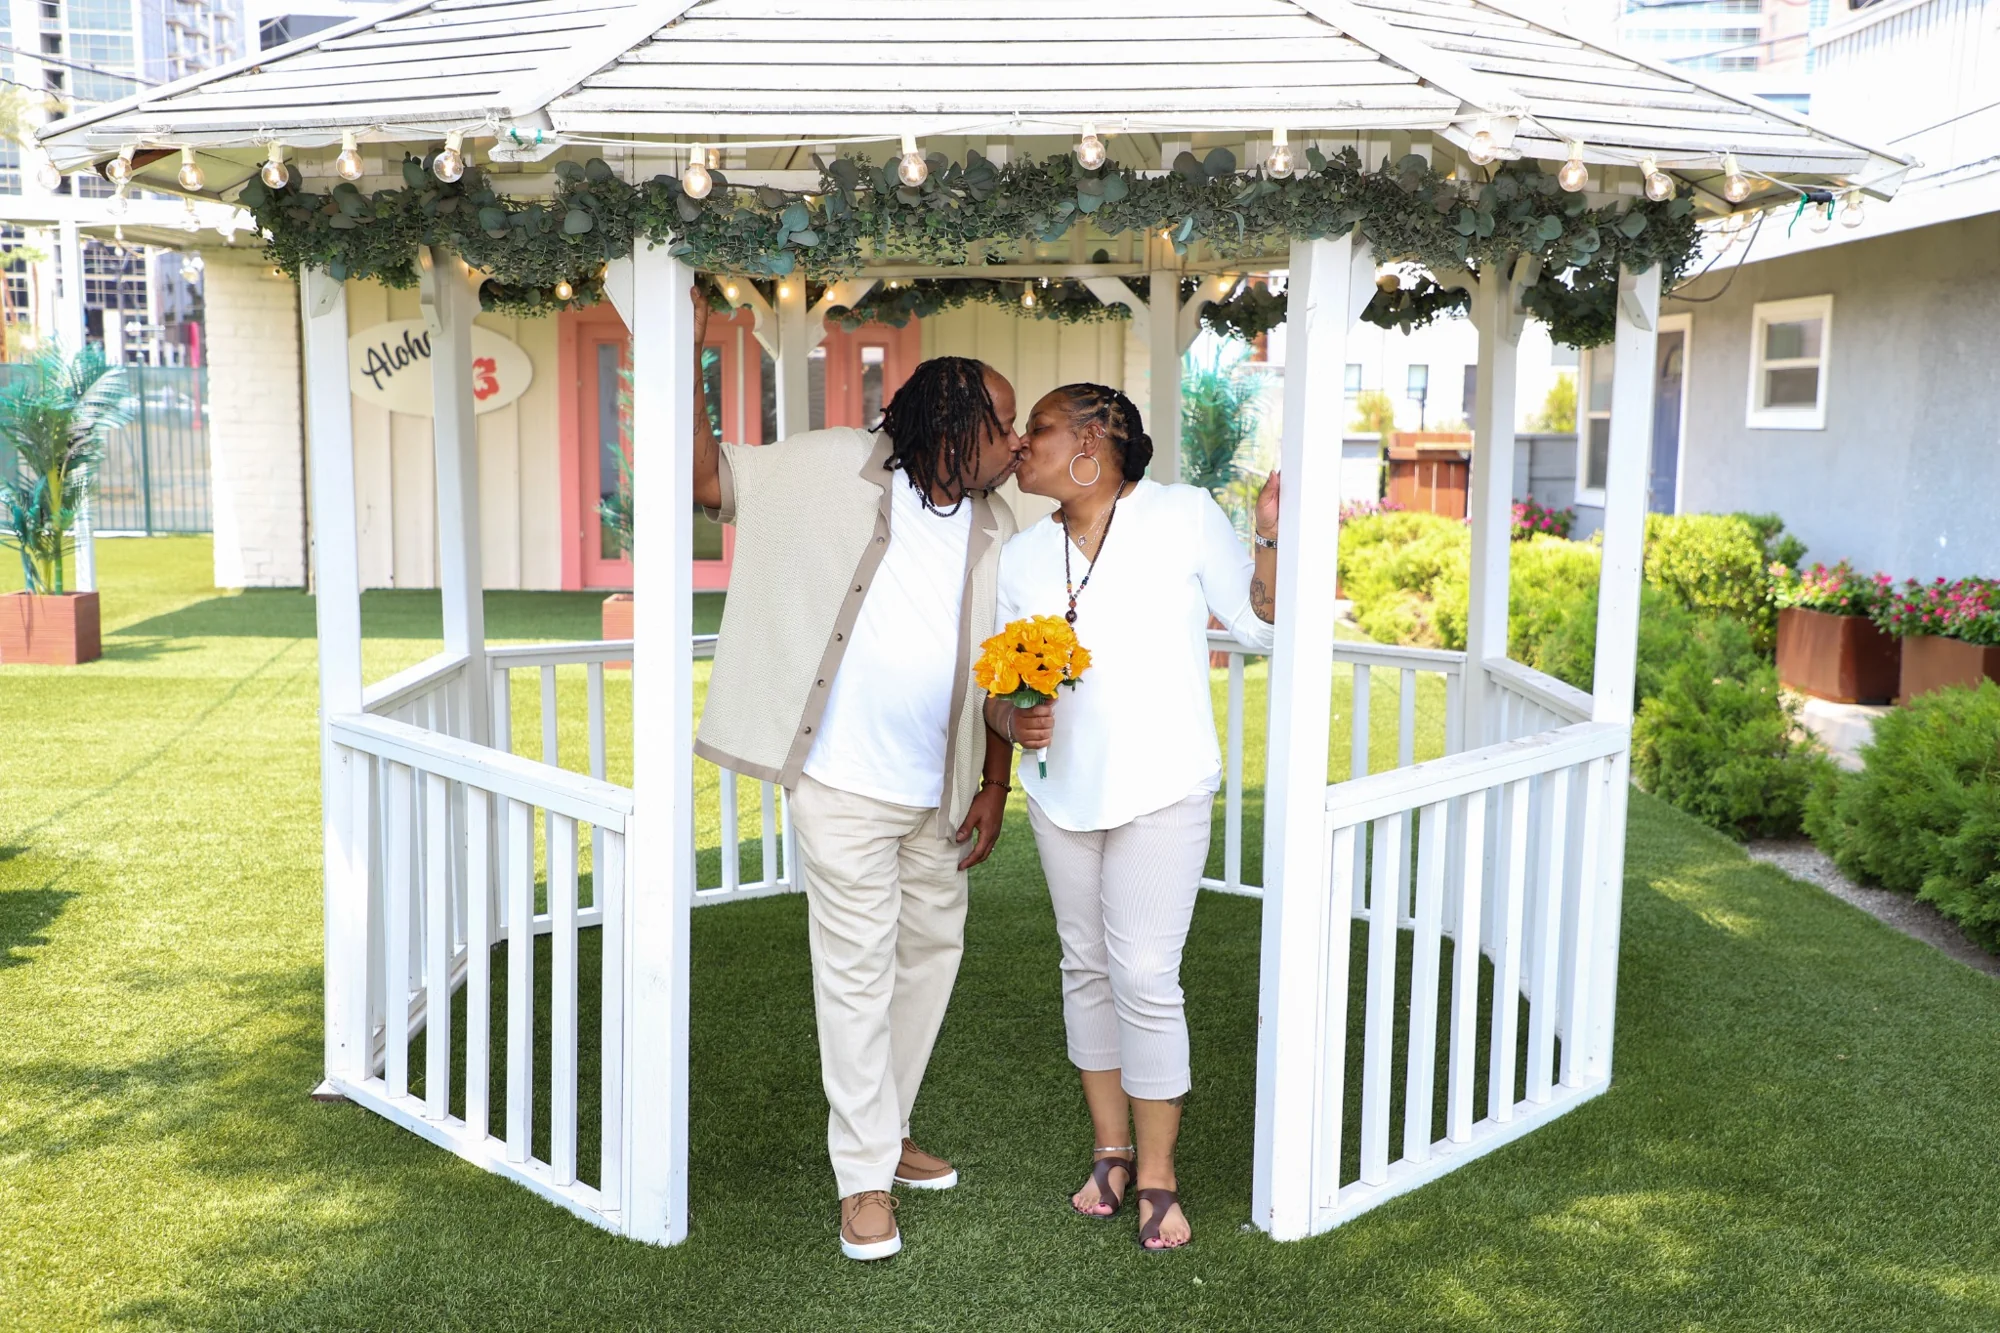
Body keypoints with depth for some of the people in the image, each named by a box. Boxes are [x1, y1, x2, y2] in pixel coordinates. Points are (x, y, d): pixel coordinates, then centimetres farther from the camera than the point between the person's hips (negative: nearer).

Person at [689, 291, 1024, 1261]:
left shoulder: (996, 532, 5)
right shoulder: (838, 471, -8)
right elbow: (709, 479, -7)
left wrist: (994, 787, 6)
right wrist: (689, 360, -19)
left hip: (940, 790, 6)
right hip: (847, 781, -5)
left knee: (931, 950, 16)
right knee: (857, 969, 0)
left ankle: (887, 1131, 35)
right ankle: (865, 1177, 13)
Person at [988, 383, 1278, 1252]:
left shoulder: (1183, 516, -5)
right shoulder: (1022, 556, 7)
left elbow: (1260, 624, -2)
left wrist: (1271, 536, -17)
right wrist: (1015, 722, -12)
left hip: (1160, 792, -5)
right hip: (1060, 792, 5)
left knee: (1146, 981, -7)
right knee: (1086, 968, 13)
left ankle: (1157, 1177, 8)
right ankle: (1111, 1151, 29)